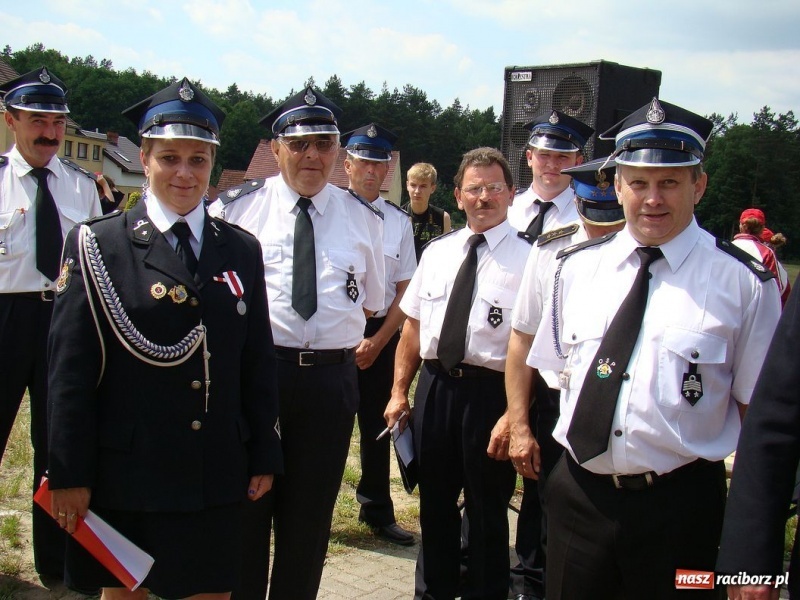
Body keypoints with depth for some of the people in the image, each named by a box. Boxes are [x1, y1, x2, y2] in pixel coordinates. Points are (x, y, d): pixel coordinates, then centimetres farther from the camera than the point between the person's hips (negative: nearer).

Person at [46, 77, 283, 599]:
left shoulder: (242, 250, 6)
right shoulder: (97, 245, -4)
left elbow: (259, 362, 8)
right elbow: (70, 370, -6)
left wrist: (265, 457, 8)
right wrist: (69, 475, -7)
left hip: (216, 476, 3)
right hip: (124, 473, -2)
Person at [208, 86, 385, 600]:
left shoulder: (365, 218, 7)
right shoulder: (236, 208, 0)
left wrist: (337, 350, 6)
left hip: (331, 379, 2)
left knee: (311, 513, 15)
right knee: (246, 505, 11)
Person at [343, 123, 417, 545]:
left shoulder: (399, 222, 4)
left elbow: (405, 290, 4)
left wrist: (378, 341, -5)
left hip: (380, 334, 3)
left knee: (377, 424, 14)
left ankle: (377, 510, 31)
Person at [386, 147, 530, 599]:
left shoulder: (527, 260, -8)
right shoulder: (437, 252, 8)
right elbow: (413, 327, 10)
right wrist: (400, 391, 6)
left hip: (489, 391, -5)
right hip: (433, 387, 5)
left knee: (488, 510, 12)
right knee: (435, 502, 19)